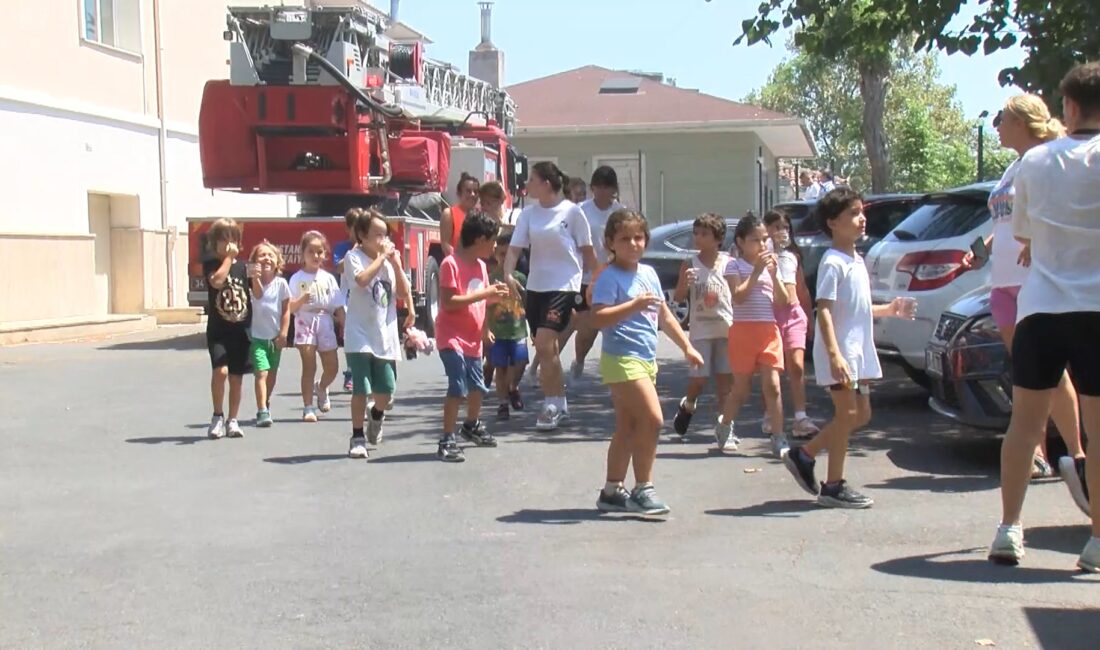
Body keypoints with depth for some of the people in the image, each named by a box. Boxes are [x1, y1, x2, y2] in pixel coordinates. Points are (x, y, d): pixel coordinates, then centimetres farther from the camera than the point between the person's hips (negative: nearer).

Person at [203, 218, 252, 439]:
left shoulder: (241, 266, 10)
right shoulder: (211, 264, -2)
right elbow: (216, 280, -23)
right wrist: (228, 258, -15)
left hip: (239, 331, 4)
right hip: (218, 331, -4)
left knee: (236, 377, 7)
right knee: (220, 370, -20)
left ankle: (232, 421, 19)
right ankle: (217, 417, -3)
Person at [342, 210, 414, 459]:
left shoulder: (389, 259, 9)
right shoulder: (354, 257, -7)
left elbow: (404, 291, 4)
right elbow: (361, 279, -28)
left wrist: (395, 261, -4)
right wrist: (381, 257, -18)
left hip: (386, 336, 5)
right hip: (360, 335, -5)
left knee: (385, 391, 7)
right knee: (361, 388, -8)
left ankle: (377, 415, 40)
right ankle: (358, 437, 5)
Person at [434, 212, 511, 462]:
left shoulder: (481, 265, 10)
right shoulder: (451, 264, -16)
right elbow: (448, 302, -23)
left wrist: (495, 295, 0)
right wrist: (484, 294, -25)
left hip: (473, 338, 8)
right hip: (452, 337, -8)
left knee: (478, 387, 19)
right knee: (458, 388, -17)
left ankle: (472, 426, 43)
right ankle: (447, 441, -11)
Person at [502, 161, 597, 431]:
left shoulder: (572, 211, -7)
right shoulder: (528, 213, 5)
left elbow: (586, 249, 0)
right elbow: (515, 247, -1)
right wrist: (508, 274, -18)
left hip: (564, 285, -6)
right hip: (535, 286, 6)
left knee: (544, 344, -16)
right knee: (547, 348, 12)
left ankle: (552, 405, -5)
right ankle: (560, 403, 26)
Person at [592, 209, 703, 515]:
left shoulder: (649, 273, 14)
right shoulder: (609, 277, -10)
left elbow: (664, 315, 23)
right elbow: (598, 318, -21)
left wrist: (687, 347, 22)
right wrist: (634, 305, -27)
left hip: (646, 358, 9)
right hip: (622, 359, -9)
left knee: (628, 428, 12)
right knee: (652, 418, -16)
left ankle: (612, 491, 20)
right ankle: (642, 489, -7)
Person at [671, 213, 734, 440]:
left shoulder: (729, 263, 2)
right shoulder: (690, 264, 0)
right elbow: (678, 298, -1)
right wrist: (685, 283, -21)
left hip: (727, 329, 1)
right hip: (700, 330, -1)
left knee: (725, 379, 2)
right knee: (698, 380, -3)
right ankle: (687, 405, 27)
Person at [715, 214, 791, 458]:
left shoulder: (770, 265, 11)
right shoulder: (734, 266, -2)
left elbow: (783, 301, 4)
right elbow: (738, 297, -17)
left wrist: (774, 274, -8)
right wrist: (756, 271, -18)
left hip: (769, 331, 3)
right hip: (743, 330, -3)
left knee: (772, 385, -6)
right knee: (741, 388, 6)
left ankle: (778, 439, -4)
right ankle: (724, 427, 29)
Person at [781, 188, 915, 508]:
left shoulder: (857, 261, 15)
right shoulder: (833, 263, -14)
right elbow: (824, 311, -22)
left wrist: (889, 310, 12)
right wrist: (834, 354, -30)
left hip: (859, 351, 9)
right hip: (840, 353, -9)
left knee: (861, 414, 13)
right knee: (847, 413, -5)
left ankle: (803, 455, 21)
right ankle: (833, 487, 5)